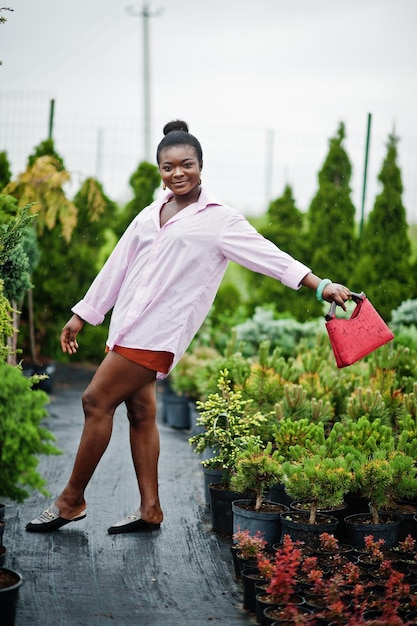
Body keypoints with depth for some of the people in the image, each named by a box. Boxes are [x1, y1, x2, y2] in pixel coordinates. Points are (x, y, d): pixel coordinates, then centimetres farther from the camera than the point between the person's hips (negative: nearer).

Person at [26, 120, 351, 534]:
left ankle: (71, 501, 3)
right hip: (127, 326, 7)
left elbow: (270, 256, -7)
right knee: (140, 412, 8)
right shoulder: (150, 215, 15)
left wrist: (320, 286, -18)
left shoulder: (219, 220, -2)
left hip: (158, 331, -7)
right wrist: (83, 314, 21)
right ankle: (150, 510, 16)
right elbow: (117, 266, 20)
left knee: (96, 402, -9)